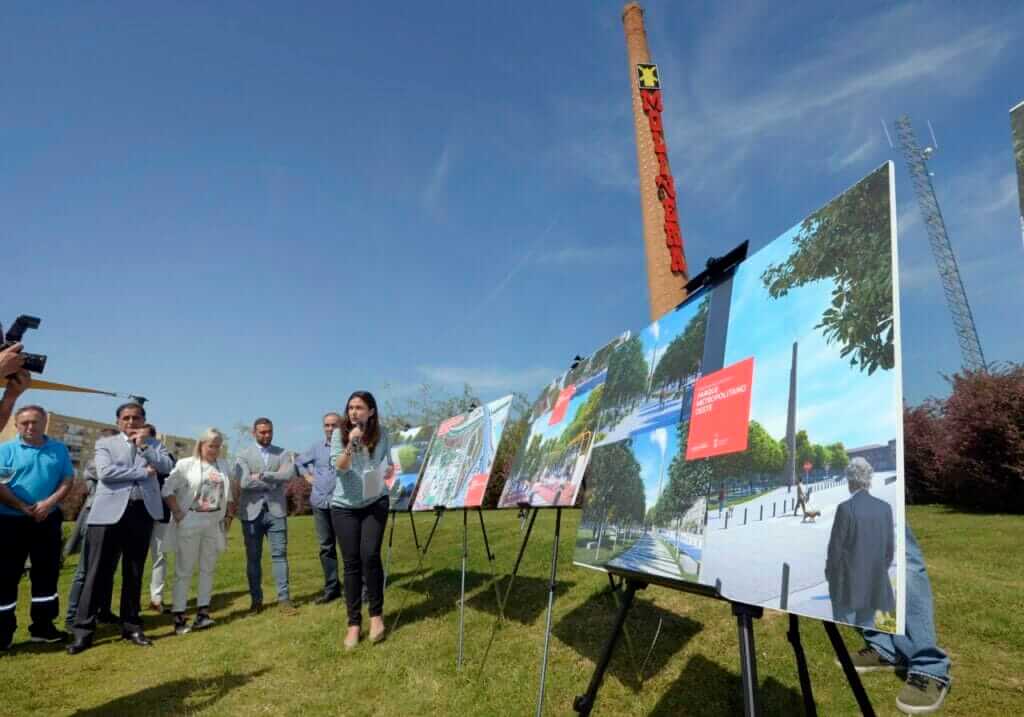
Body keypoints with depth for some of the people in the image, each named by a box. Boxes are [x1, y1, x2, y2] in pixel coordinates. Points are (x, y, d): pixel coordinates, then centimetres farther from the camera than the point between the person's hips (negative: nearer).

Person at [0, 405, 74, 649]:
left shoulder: (59, 449, 6)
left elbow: (67, 480, 2)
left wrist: (49, 503, -13)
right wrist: (24, 508, -14)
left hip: (47, 520, 3)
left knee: (47, 573, 8)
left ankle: (42, 626, 20)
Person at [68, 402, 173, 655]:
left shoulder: (153, 444, 14)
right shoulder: (105, 443, 8)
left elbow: (167, 466, -3)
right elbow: (105, 472, -10)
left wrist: (143, 445, -6)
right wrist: (143, 472, -9)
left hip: (142, 512, 2)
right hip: (111, 512, -2)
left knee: (134, 573, 10)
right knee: (99, 572, 0)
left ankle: (131, 626, 19)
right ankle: (84, 630, 10)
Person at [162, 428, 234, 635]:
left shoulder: (223, 466, 8)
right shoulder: (186, 464, -4)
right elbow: (168, 489, -6)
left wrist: (228, 516, 6)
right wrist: (177, 513, -12)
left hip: (214, 523, 4)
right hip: (190, 523, -4)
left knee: (208, 569, 8)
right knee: (184, 570, 1)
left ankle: (202, 612, 14)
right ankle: (179, 616, 6)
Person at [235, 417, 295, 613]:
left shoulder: (281, 453, 7)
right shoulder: (244, 455, 3)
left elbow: (289, 474, -11)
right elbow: (244, 482, -12)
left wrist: (262, 476, -14)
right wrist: (274, 481, -8)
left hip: (276, 511, 1)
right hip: (252, 512, 0)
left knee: (280, 554, 1)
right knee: (253, 557, 7)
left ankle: (283, 598, 6)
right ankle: (256, 599, 18)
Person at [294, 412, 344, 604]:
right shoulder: (317, 447, 11)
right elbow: (298, 462, 24)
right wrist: (307, 475, 12)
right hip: (320, 503, 5)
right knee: (326, 547, 11)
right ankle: (331, 588, 21)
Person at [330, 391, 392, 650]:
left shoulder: (381, 435, -3)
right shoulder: (339, 434, -6)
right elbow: (339, 467, -16)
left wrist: (387, 473, -13)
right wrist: (351, 444, -30)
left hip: (375, 502, 0)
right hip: (345, 506, 0)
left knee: (370, 555, -12)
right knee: (351, 562, 2)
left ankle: (376, 614, 8)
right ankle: (353, 623, 13)